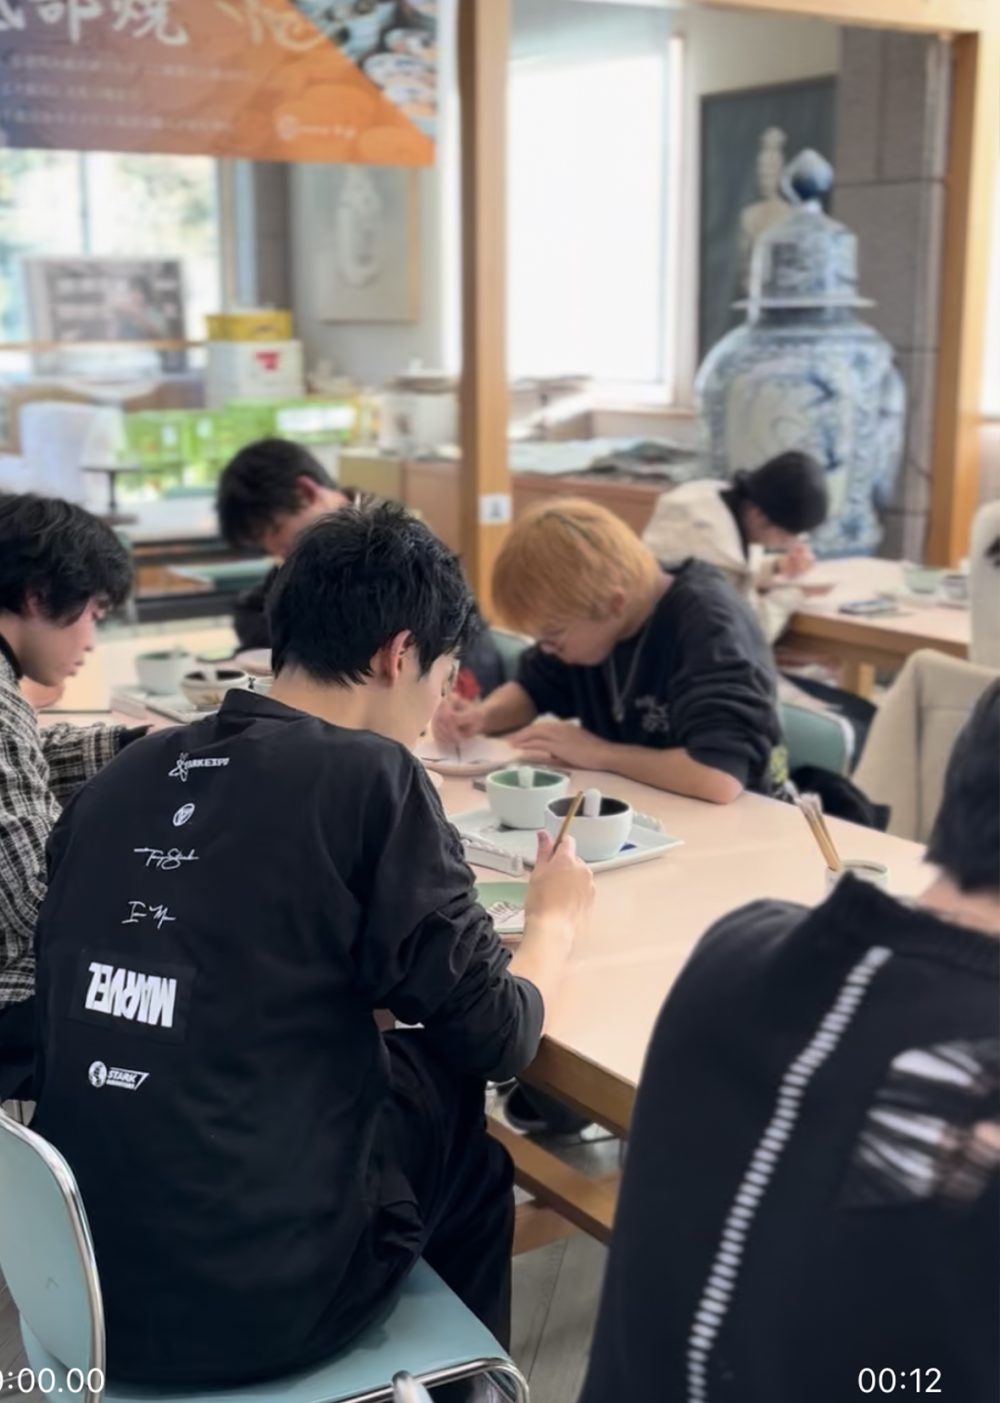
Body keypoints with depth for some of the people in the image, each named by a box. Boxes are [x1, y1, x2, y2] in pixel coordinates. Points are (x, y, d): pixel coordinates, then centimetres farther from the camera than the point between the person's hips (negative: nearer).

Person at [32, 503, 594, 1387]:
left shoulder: (125, 776, 3)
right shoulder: (368, 777, -14)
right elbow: (496, 1037, -6)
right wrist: (556, 917, 14)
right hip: (256, 1298, -6)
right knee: (454, 1088, 19)